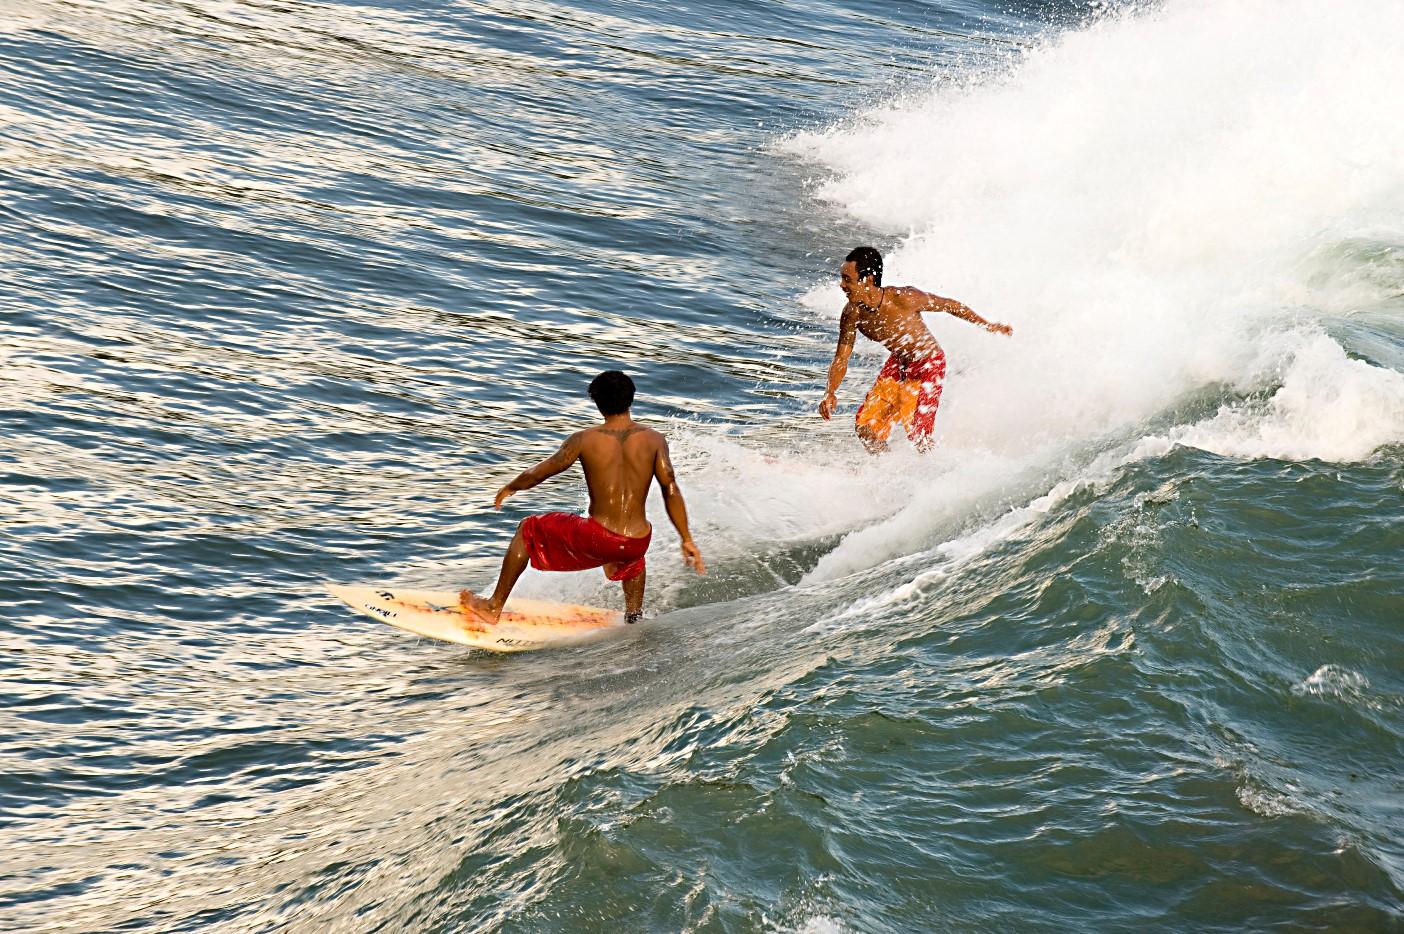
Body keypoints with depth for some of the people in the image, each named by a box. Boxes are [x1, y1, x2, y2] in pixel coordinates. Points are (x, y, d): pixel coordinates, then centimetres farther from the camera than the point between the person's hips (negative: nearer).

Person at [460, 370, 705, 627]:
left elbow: (536, 474, 5)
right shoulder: (654, 440, -2)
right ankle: (634, 617, 44)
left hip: (595, 541, -3)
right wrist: (687, 540, -1)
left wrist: (510, 488, 25)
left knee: (527, 530, 24)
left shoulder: (584, 440, -5)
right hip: (636, 544, 3)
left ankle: (493, 607, 27)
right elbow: (671, 491, -7)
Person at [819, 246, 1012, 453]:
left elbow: (949, 305, -14)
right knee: (866, 429, 0)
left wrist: (988, 326, -3)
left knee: (918, 435, -15)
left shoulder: (904, 298, -31)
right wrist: (830, 393, -28)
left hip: (928, 366, -5)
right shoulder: (851, 315, -18)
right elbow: (840, 359, -9)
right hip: (897, 364, 5)